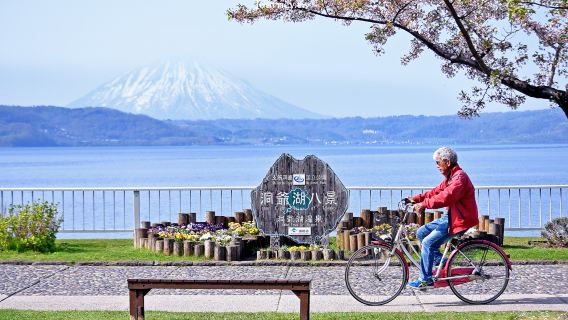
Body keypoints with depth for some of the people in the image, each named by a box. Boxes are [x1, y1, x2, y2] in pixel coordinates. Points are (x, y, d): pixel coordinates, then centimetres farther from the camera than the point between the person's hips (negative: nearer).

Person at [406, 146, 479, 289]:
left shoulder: (460, 177, -19)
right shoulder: (450, 177, 14)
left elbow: (445, 198, -30)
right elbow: (436, 192, 16)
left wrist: (423, 204, -27)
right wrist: (415, 199, 6)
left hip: (460, 220, -10)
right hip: (450, 216, 10)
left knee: (428, 242, -14)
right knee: (421, 232, 7)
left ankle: (426, 280, -7)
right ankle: (440, 261, 12)